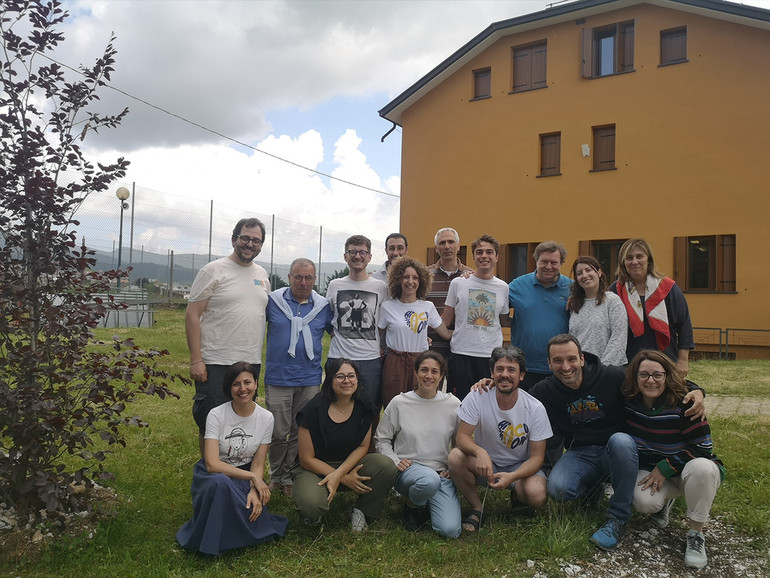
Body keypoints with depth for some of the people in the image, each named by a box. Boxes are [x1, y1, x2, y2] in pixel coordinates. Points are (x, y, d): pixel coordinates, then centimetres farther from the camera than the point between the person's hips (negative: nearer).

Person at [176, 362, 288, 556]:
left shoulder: (266, 418, -6)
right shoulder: (217, 415, -15)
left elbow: (258, 465, -3)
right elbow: (212, 464, -22)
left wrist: (254, 490, -24)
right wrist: (253, 477, -24)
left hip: (245, 476, 3)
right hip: (213, 475, -3)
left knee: (256, 505, -28)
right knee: (221, 482, -37)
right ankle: (211, 543, -11)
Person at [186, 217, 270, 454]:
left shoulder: (262, 275, 13)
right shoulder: (213, 270, -5)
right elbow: (192, 315, -8)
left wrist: (260, 359, 13)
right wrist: (196, 360, -14)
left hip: (251, 364, 6)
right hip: (216, 364, -5)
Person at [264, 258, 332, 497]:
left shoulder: (323, 306, 4)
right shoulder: (273, 301, 0)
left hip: (310, 380, 2)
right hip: (278, 378, -1)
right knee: (278, 433, 3)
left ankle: (290, 475, 24)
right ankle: (277, 476, 23)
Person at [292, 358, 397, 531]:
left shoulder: (363, 408, -4)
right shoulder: (315, 409, -16)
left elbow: (363, 447, -1)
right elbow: (307, 459, -13)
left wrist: (338, 474, -18)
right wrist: (345, 479, -16)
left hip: (350, 464, 4)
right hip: (316, 469, -3)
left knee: (386, 466, -24)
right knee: (310, 504, -35)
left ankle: (362, 511, 1)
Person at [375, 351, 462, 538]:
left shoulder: (453, 404, 3)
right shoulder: (399, 403, -2)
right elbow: (381, 439, 7)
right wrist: (396, 461, -9)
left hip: (442, 473, 2)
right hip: (408, 469, -1)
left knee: (450, 530, -20)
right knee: (430, 480, -38)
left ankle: (427, 505, 14)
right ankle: (412, 506, -3)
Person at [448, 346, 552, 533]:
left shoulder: (535, 409, -16)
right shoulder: (478, 397, -16)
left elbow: (537, 456, -13)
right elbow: (462, 436, -16)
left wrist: (511, 476, -32)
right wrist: (480, 452, -40)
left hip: (520, 467, 0)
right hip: (484, 463, 0)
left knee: (537, 495, -30)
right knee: (455, 457, -30)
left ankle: (517, 496, 10)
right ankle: (476, 508, -5)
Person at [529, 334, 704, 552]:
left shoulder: (612, 377, -14)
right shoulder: (544, 391, -7)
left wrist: (695, 391, -25)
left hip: (618, 451, -1)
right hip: (580, 454, 1)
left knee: (620, 440, -38)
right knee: (557, 489, -29)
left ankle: (618, 518, -19)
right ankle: (592, 488, 10)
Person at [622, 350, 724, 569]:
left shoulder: (683, 405, -22)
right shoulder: (629, 402, -10)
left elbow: (702, 448, -19)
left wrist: (665, 468, -20)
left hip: (689, 469, -2)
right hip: (651, 470, 3)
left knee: (701, 468, -38)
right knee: (644, 502, -29)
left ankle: (696, 535, -17)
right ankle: (665, 499, 11)